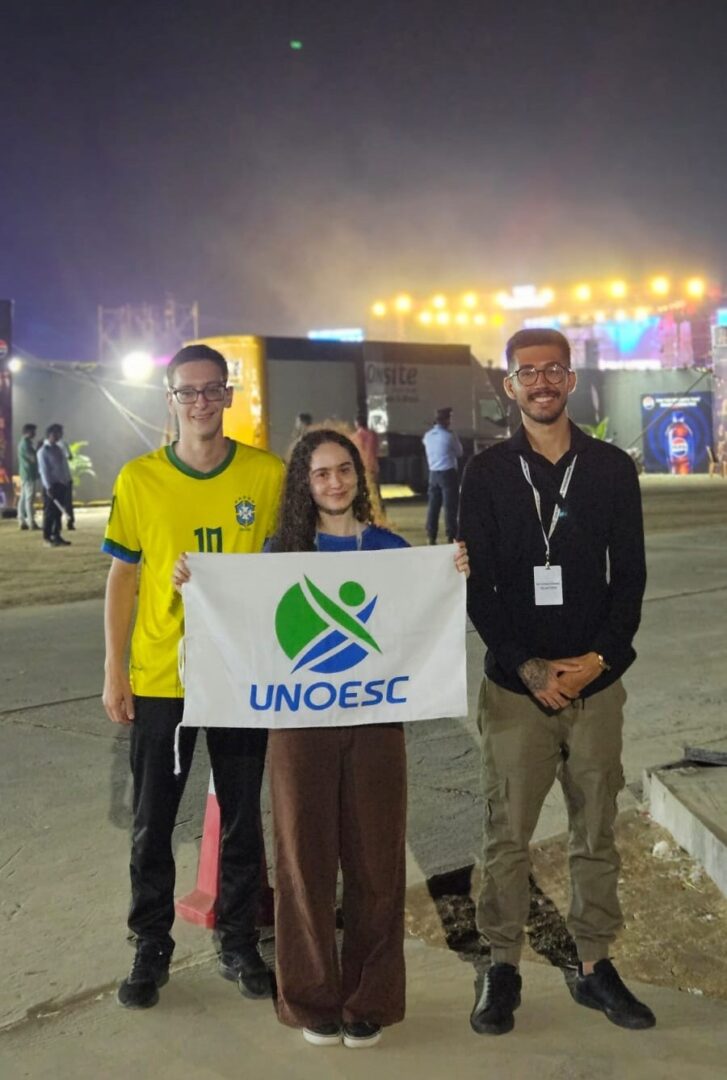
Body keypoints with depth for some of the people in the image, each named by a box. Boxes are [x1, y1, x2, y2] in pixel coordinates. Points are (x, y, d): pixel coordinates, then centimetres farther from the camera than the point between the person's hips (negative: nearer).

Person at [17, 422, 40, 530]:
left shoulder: (23, 443, 16)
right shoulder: (26, 444, -16)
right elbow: (34, 458, -19)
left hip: (25, 474, 10)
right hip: (29, 475, -10)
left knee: (23, 498, 9)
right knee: (29, 499, -8)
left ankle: (22, 521, 10)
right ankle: (32, 522, -8)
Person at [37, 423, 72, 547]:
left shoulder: (58, 449, 14)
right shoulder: (43, 451, -8)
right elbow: (44, 470, -14)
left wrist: (68, 480, 10)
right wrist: (48, 487, -19)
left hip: (61, 484, 7)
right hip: (51, 485, -7)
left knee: (59, 511, 9)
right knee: (50, 511, -4)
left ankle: (56, 536, 15)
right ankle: (47, 538, 1)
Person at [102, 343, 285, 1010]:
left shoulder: (267, 474, -4)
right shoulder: (139, 479, -4)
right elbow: (122, 578, 1)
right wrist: (114, 671, -1)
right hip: (159, 678, 0)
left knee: (243, 821, 13)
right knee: (153, 825, 11)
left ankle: (239, 945, 31)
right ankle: (152, 950, 29)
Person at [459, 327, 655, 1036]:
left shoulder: (612, 468, 5)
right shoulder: (487, 473, 1)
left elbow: (629, 576, 4)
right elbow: (476, 585, -1)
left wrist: (599, 658, -10)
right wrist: (527, 666, -11)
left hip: (595, 681, 2)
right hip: (515, 683, -1)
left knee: (596, 832, 10)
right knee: (507, 833, 4)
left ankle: (595, 965, 24)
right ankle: (503, 967, 19)